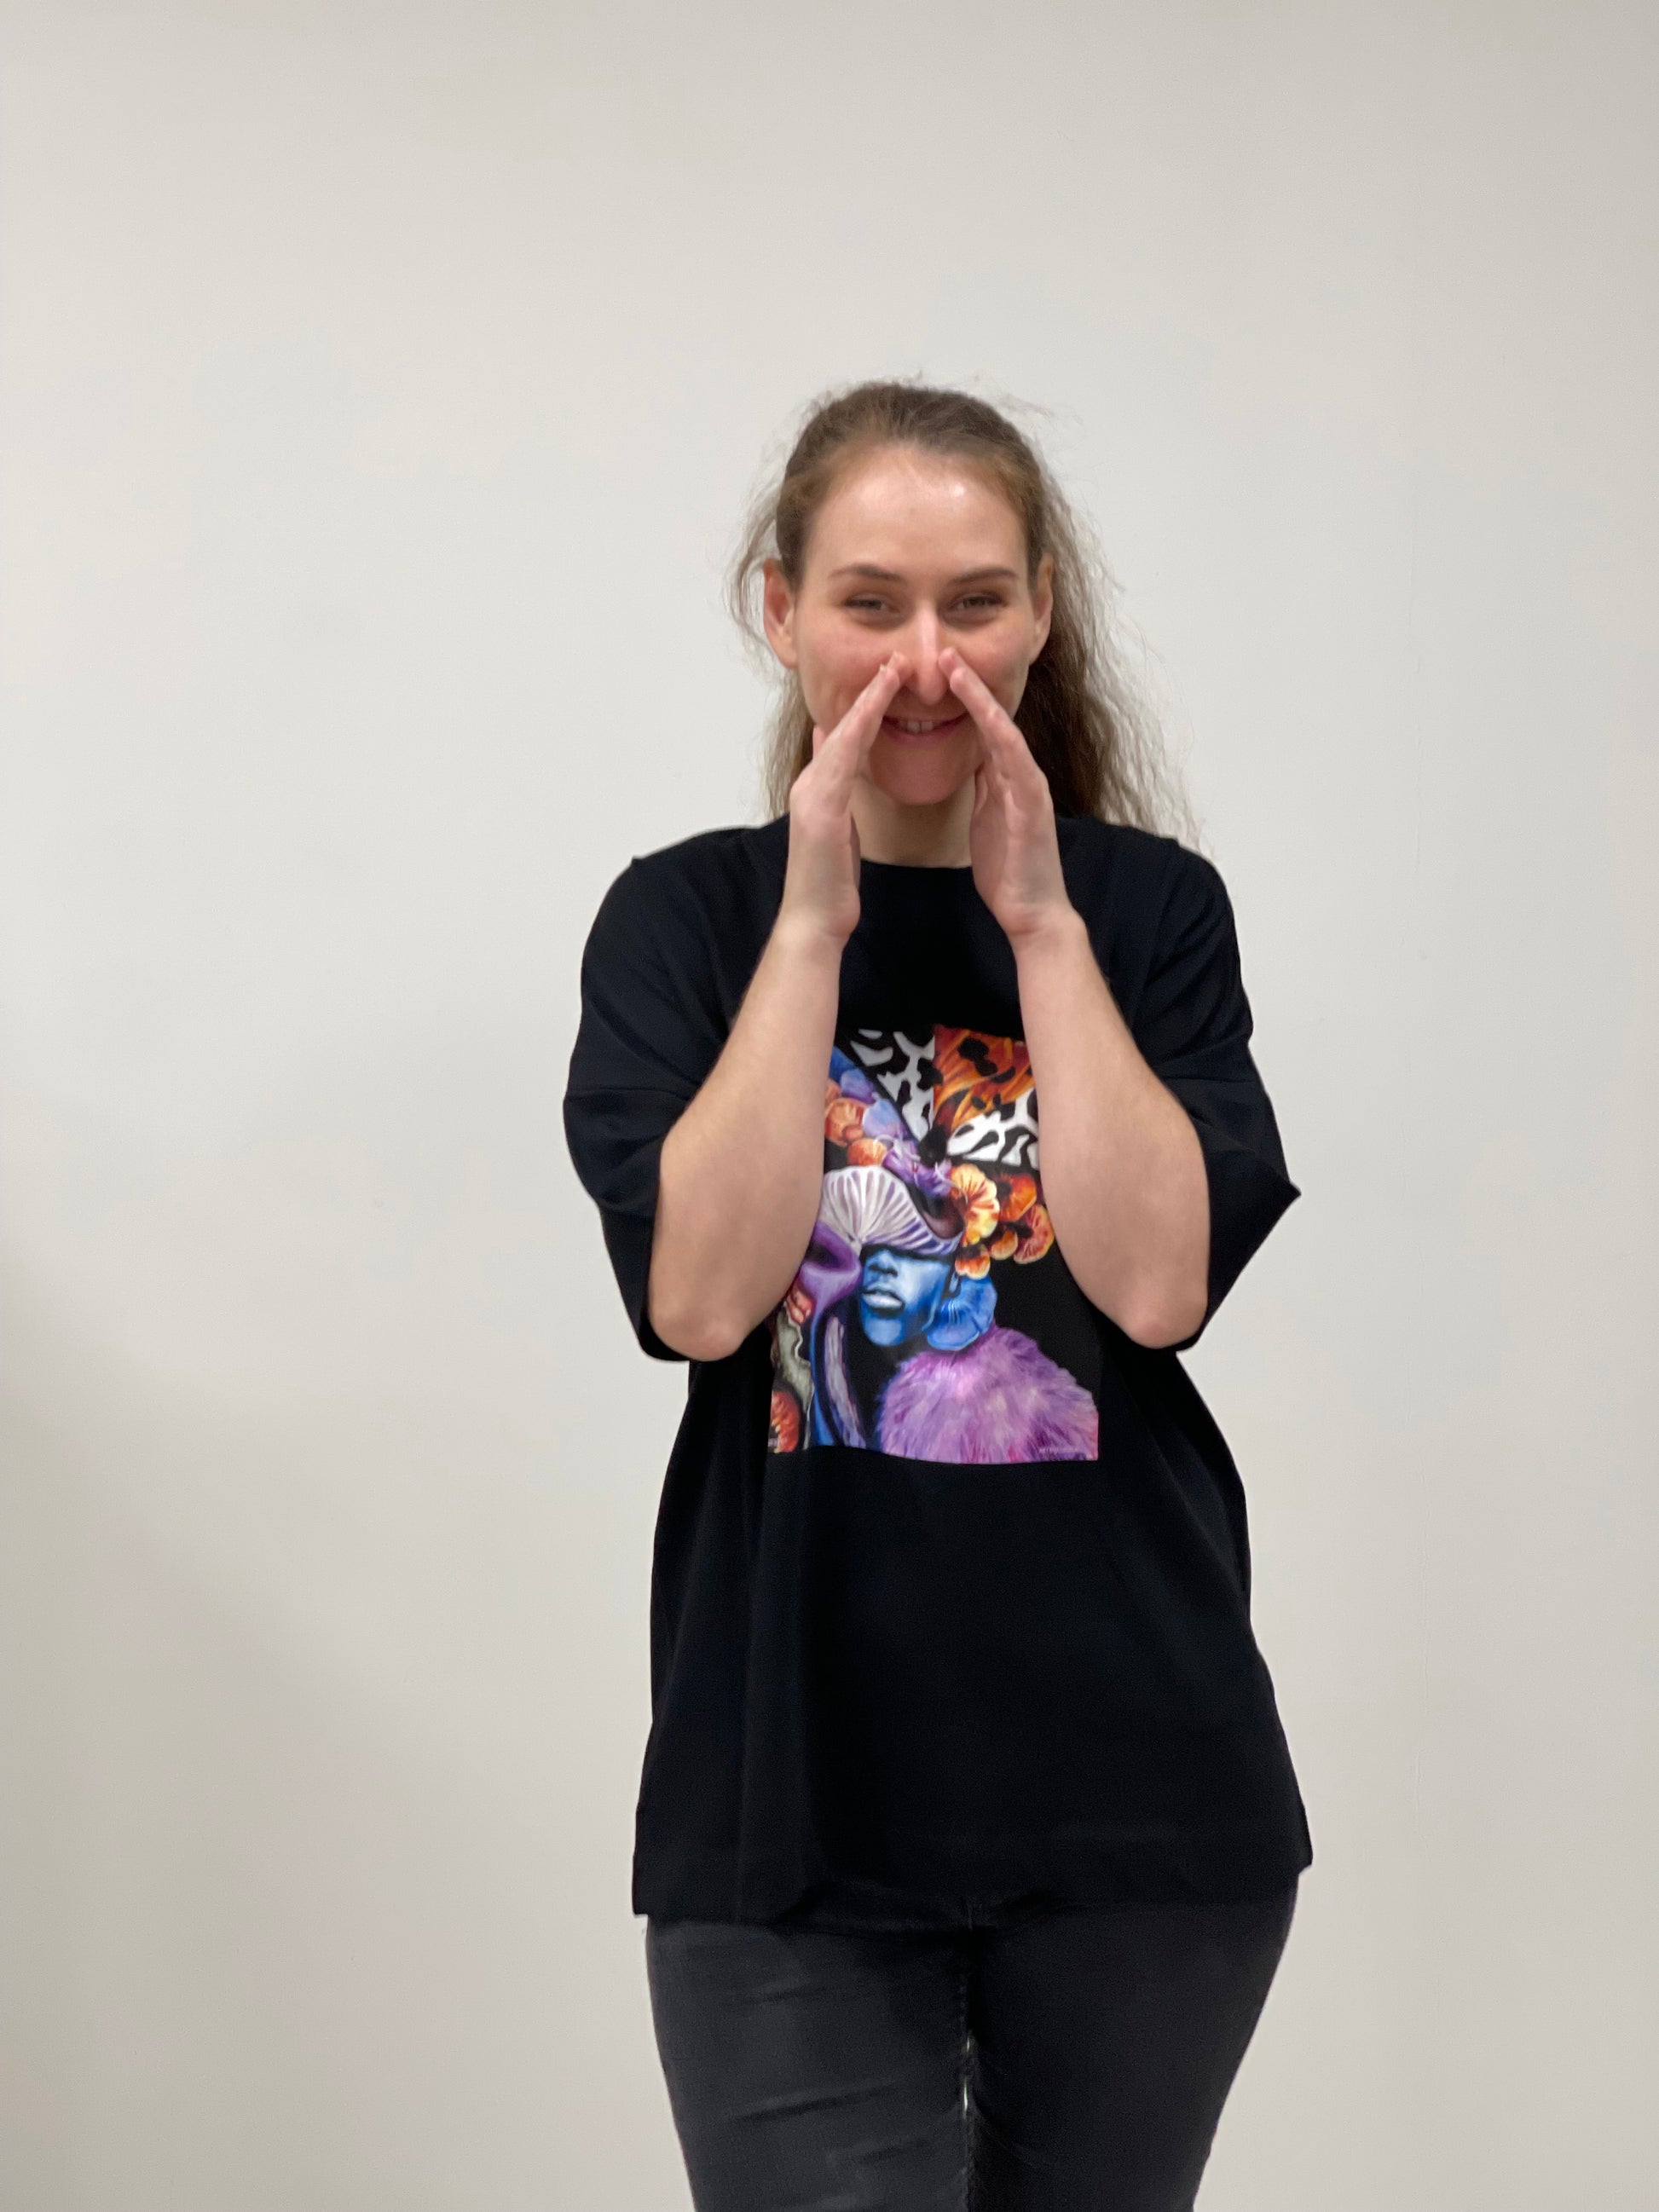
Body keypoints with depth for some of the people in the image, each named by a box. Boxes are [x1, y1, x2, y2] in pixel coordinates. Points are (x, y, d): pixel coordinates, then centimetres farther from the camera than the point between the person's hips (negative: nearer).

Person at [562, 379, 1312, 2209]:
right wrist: (816, 917, -12)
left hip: (1136, 1786, 2)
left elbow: (1159, 1282, -12)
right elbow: (698, 1292, -13)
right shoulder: (686, 917, 2)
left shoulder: (1150, 909, 3)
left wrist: (1040, 922, -11)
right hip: (793, 1795, -1)